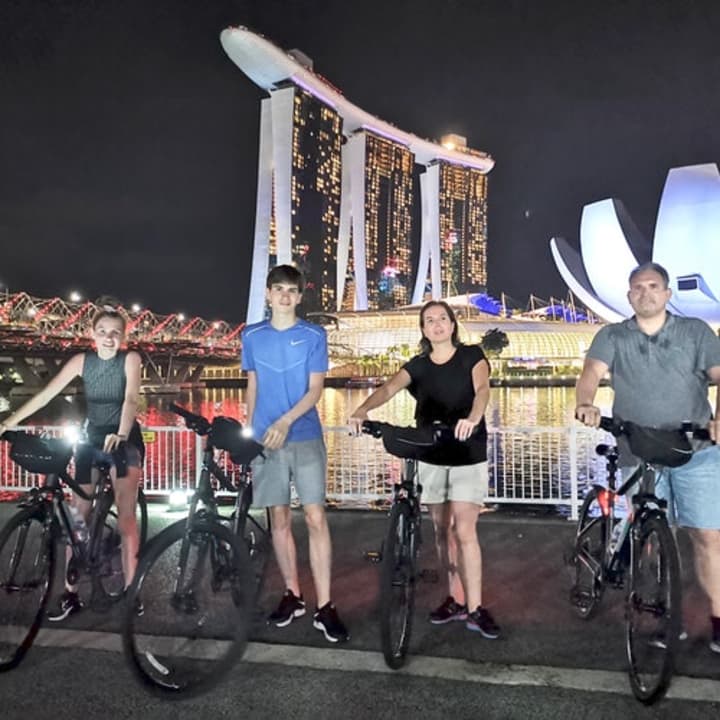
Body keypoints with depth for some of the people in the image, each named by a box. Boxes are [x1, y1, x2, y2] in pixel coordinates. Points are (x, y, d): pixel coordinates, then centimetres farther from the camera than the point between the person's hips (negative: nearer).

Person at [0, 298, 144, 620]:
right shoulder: (81, 361, -6)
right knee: (77, 516, 4)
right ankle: (70, 593, 12)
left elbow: (131, 399, -27)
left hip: (124, 440, -3)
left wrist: (121, 435, -43)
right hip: (91, 438, 3)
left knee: (126, 515, -10)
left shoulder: (130, 359, -13)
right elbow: (46, 394, -10)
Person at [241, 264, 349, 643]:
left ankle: (324, 607, -3)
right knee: (279, 518, 9)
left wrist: (286, 421, -21)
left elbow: (315, 389, -7)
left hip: (305, 438, -2)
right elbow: (252, 387, 15)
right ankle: (292, 594, 23)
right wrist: (249, 430, 10)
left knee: (315, 517, -7)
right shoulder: (252, 336, 8)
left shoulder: (314, 335, -1)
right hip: (265, 439, 3)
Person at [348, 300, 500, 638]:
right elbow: (389, 387, -13)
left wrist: (473, 418, -44)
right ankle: (456, 599, 23)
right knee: (442, 530, 10)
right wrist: (362, 410, -34)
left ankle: (476, 609, 0)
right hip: (431, 457, 4)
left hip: (468, 456, -4)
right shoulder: (418, 365, 4)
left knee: (464, 531, -9)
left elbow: (482, 387, -21)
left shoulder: (472, 355, -3)